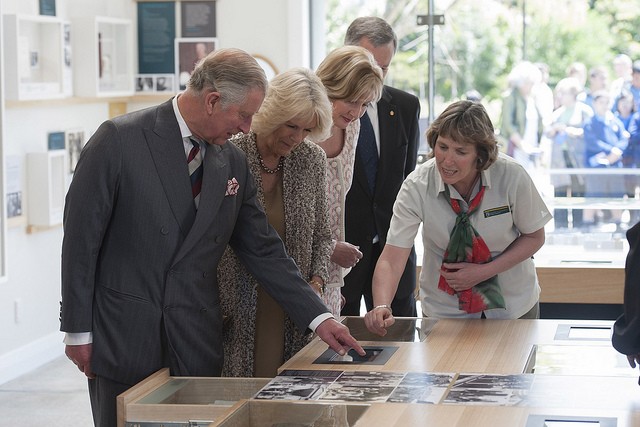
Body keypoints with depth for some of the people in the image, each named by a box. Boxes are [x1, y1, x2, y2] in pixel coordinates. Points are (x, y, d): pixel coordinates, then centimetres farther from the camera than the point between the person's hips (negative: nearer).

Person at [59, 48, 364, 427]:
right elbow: (82, 235, -8)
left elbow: (263, 250, 10)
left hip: (197, 342, 4)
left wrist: (318, 317, 4)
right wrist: (78, 330, -8)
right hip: (122, 337, -4)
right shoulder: (120, 140, -10)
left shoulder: (233, 163, 5)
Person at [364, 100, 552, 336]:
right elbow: (391, 259, -26)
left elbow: (534, 237, -6)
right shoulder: (417, 186, -22)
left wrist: (483, 272, -19)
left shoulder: (512, 176, -21)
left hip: (511, 305, 0)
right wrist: (381, 307, -44)